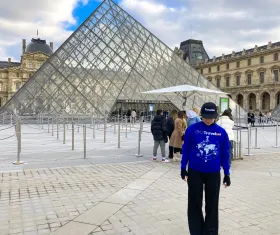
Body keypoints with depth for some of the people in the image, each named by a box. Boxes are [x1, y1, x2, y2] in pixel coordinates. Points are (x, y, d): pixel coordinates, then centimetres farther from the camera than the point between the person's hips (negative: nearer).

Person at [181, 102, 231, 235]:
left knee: (212, 205, 12)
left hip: (214, 173, 1)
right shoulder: (192, 129, -8)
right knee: (195, 204, 11)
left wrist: (227, 173, 4)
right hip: (195, 172, -1)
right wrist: (183, 168, 1)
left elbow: (225, 154, 3)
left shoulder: (221, 132, -4)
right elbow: (186, 149, -1)